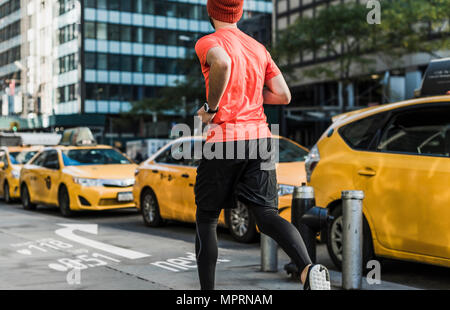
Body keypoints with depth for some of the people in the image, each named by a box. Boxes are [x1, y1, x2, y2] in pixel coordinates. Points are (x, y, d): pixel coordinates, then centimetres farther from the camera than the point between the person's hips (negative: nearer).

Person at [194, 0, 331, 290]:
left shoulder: (207, 42, -2)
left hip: (223, 140, -4)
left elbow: (222, 63, -27)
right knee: (267, 214, -2)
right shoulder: (259, 48, 16)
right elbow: (284, 96, 10)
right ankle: (308, 268, -27)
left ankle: (207, 290, 17)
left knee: (206, 219, 11)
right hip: (260, 137, 5)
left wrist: (211, 107, -14)